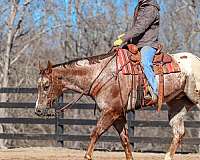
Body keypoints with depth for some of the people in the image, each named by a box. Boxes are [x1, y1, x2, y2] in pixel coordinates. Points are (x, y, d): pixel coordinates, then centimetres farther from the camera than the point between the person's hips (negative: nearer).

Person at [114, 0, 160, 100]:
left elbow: (140, 28, -21)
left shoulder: (151, 9, -12)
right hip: (136, 45, 10)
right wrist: (126, 36, 9)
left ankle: (155, 90, -32)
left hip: (148, 44, -10)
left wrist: (123, 39, -23)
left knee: (145, 63, -34)